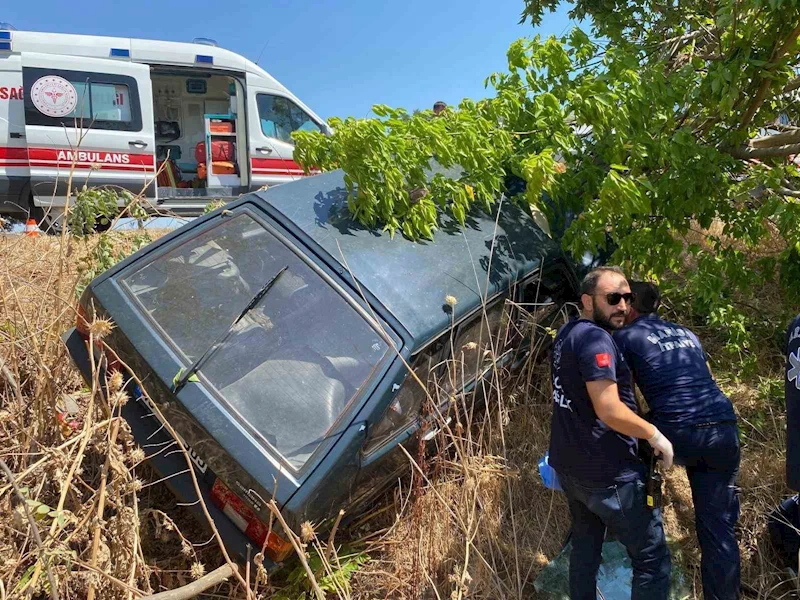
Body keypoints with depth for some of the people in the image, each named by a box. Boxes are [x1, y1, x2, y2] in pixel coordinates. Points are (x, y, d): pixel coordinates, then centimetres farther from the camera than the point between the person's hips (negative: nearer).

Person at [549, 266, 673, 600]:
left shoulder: (566, 334, 9)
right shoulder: (595, 338, -21)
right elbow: (609, 411, -27)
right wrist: (655, 435, -14)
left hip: (569, 466, 9)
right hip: (607, 475, -9)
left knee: (584, 546, 23)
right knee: (652, 561, 3)